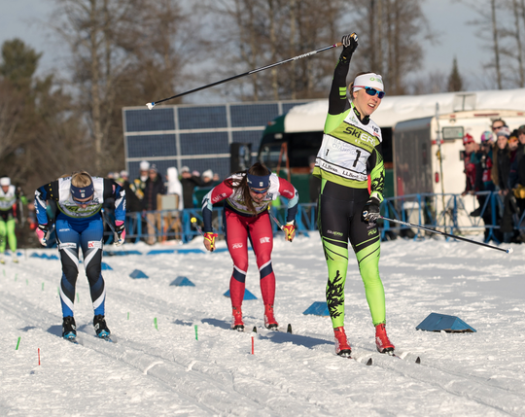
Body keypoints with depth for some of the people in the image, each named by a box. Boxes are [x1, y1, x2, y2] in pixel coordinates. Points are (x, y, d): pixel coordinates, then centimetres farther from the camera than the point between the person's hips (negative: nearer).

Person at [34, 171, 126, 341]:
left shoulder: (103, 187, -34)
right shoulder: (60, 189, -36)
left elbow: (120, 192, -10)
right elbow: (39, 194, -12)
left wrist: (119, 223, -4)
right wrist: (42, 225, -5)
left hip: (92, 222, 1)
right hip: (66, 222, -1)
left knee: (94, 271, -10)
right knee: (70, 271, -13)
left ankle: (100, 319, 2)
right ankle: (68, 321, -4)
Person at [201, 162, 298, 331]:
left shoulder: (278, 185, -34)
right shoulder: (233, 186, -40)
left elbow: (294, 195, -9)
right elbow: (208, 200, -21)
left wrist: (290, 224, -2)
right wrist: (208, 234, -16)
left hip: (260, 217, 2)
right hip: (235, 215, -2)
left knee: (265, 261, -14)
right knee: (241, 265, -14)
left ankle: (269, 315, -7)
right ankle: (236, 316, -1)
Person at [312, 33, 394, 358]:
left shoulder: (374, 133, 16)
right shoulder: (340, 113, 2)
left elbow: (378, 173, 18)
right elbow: (338, 86, -16)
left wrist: (375, 201, 2)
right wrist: (346, 55, -27)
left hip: (360, 202, 4)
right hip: (333, 198, -4)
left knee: (371, 271, -1)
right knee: (338, 270, -3)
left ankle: (382, 334, 1)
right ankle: (340, 337, 4)